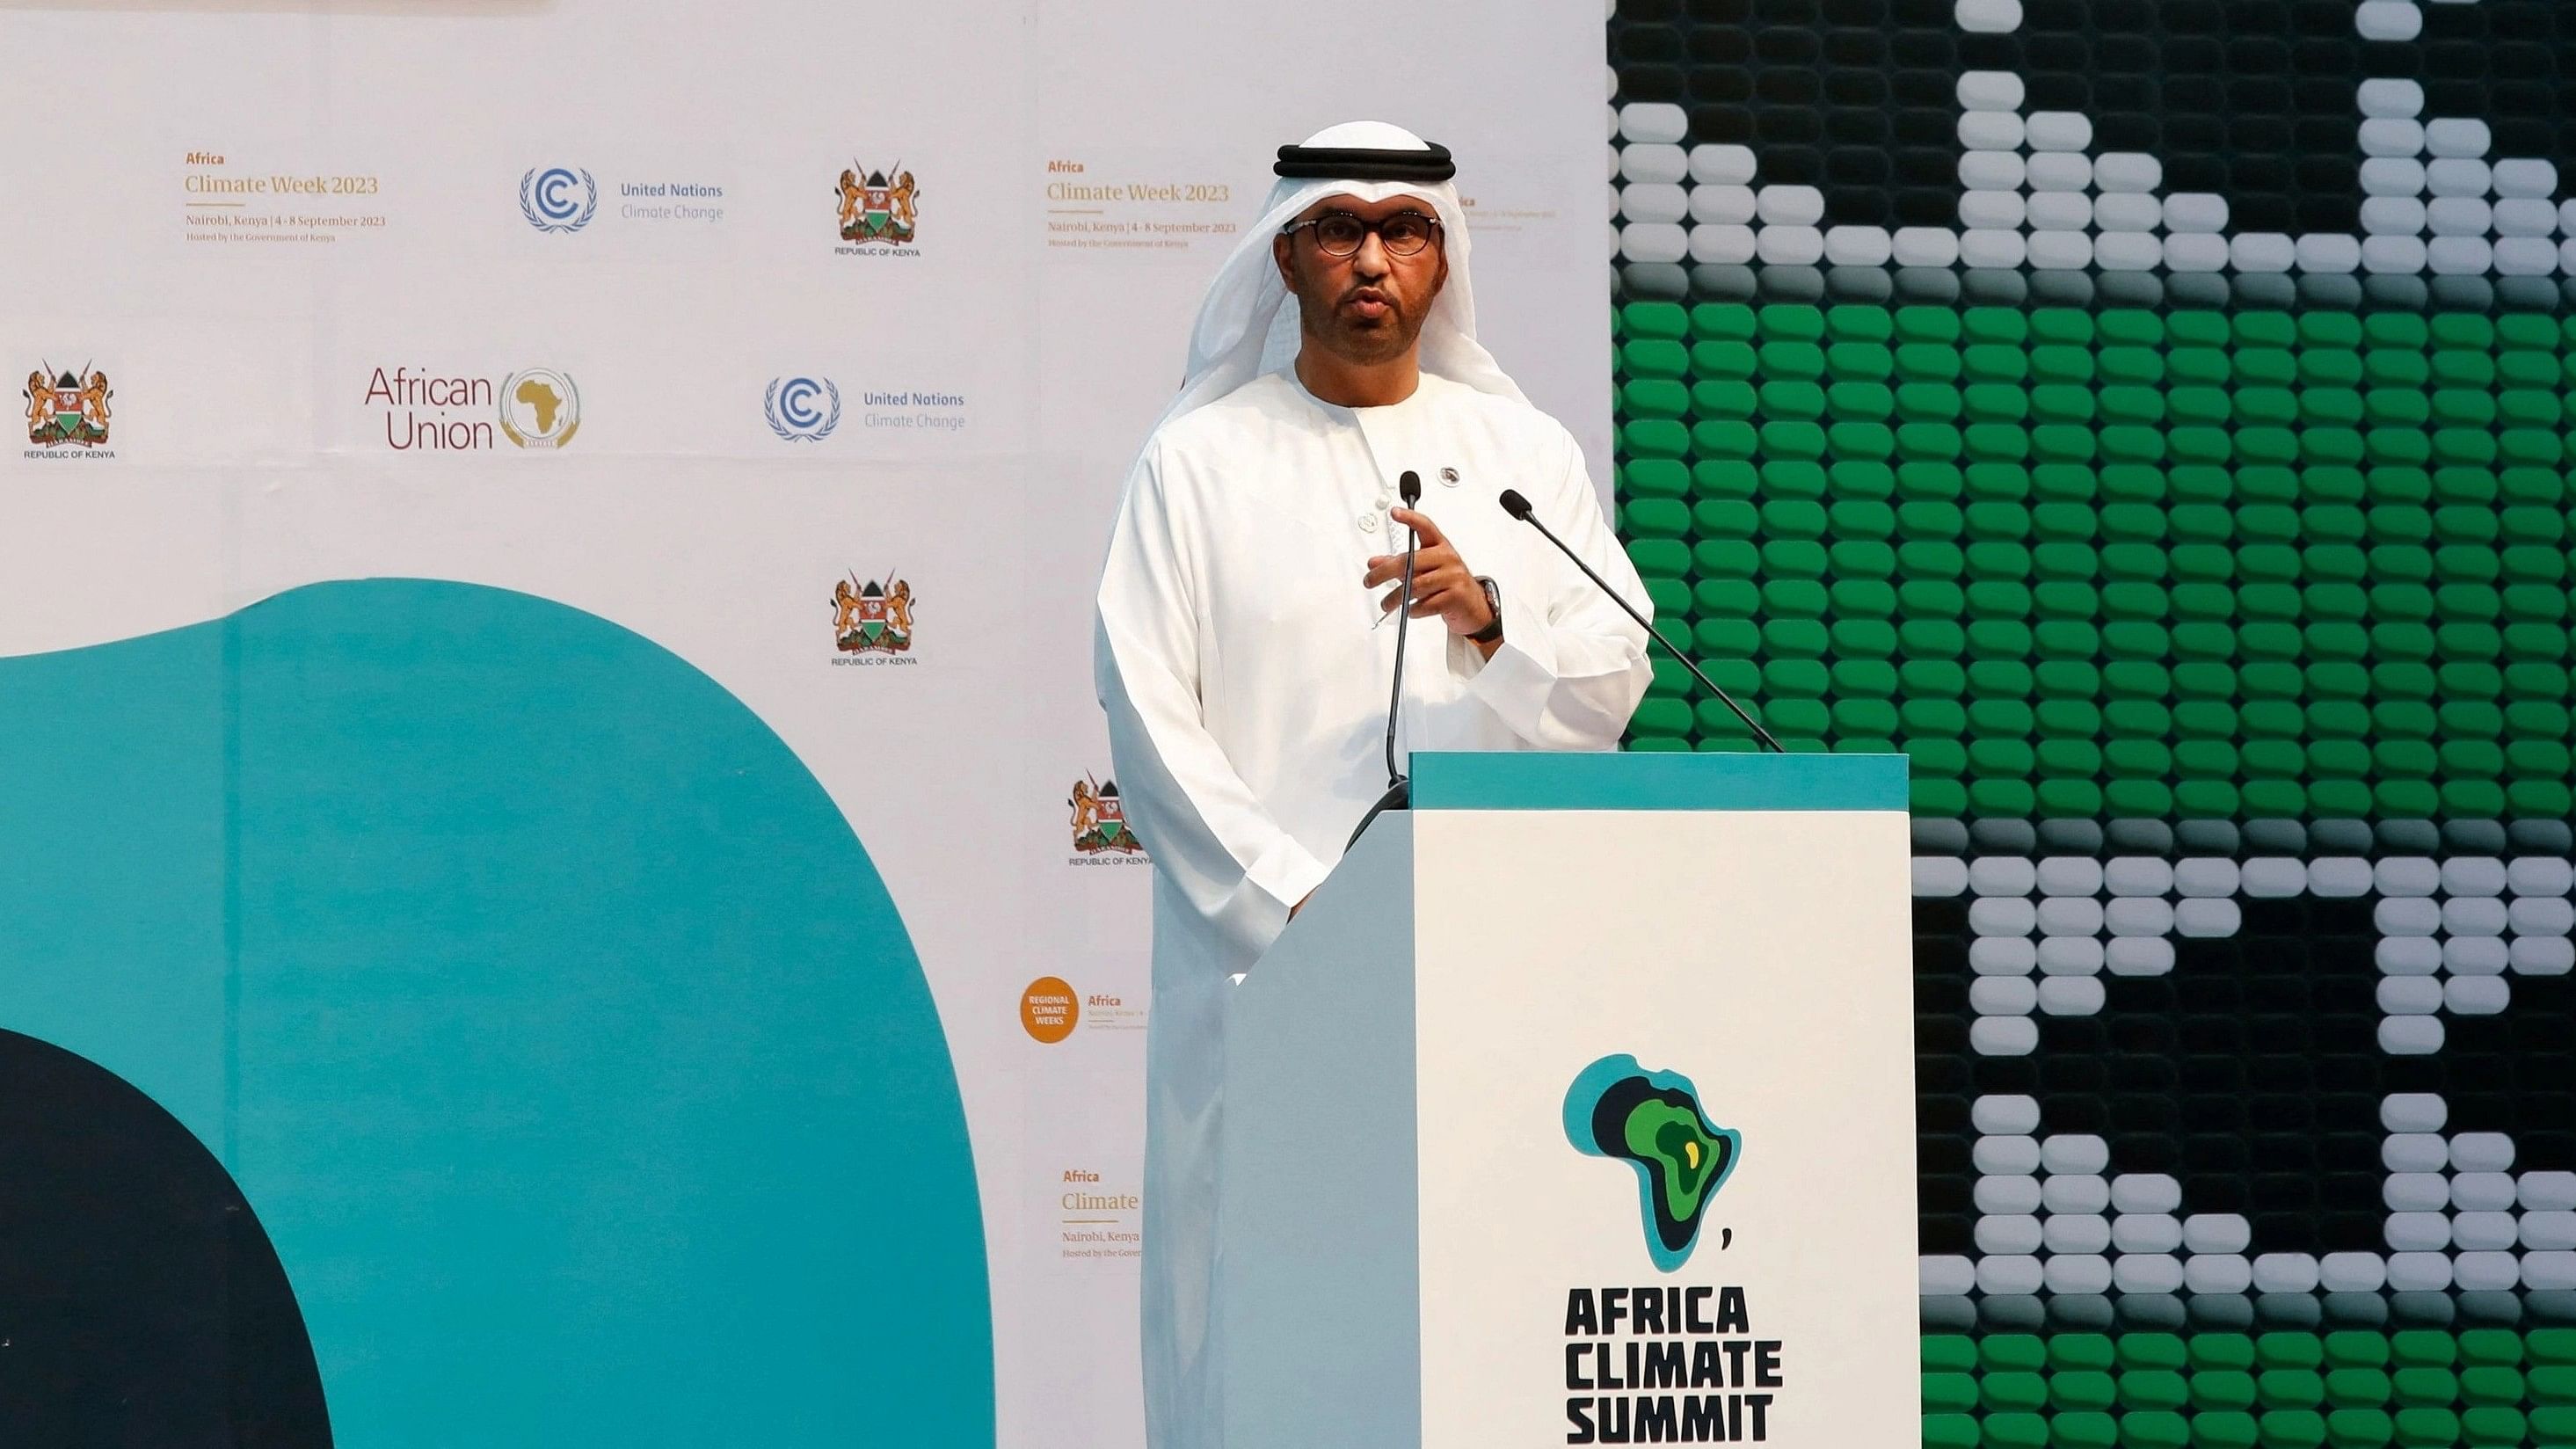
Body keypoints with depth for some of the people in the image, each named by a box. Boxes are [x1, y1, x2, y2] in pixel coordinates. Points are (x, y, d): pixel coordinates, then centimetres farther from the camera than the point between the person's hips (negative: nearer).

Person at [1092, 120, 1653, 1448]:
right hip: (1266, 957, -2)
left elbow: (1611, 689, 7)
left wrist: (1488, 616, -13)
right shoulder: (1199, 463, 6)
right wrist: (1299, 904, -12)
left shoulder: (1523, 451, 15)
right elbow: (1148, 710, -2)